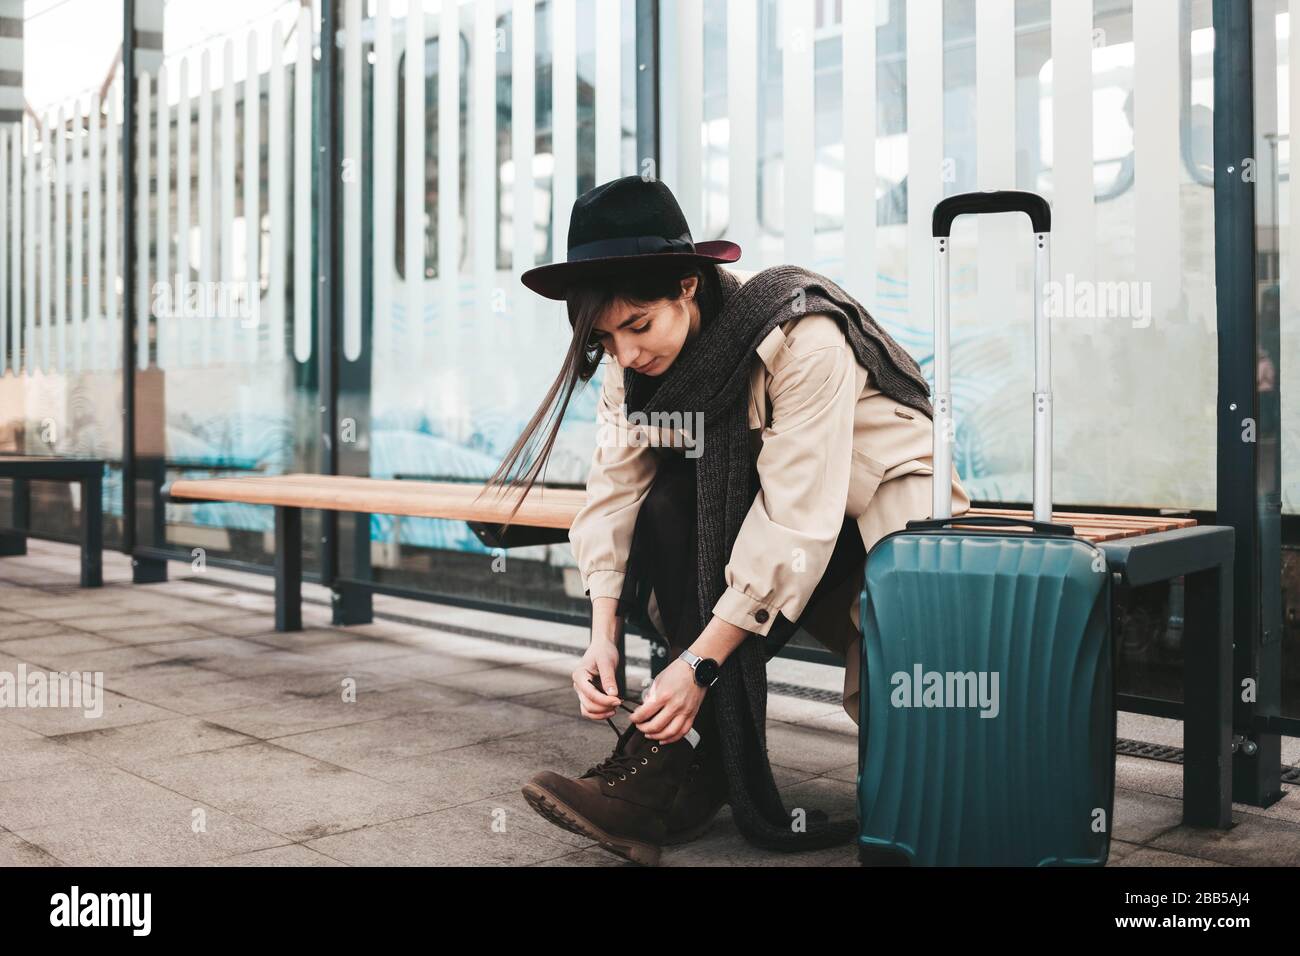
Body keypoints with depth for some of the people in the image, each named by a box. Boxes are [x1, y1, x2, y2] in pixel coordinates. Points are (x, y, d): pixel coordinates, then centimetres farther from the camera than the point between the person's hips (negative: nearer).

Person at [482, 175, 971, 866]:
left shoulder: (801, 339, -29)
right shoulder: (634, 359, -9)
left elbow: (795, 523, -33)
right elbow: (614, 491, -14)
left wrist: (698, 662, -36)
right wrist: (602, 638, -27)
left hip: (877, 505, -5)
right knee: (667, 509, -26)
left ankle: (684, 766, -24)